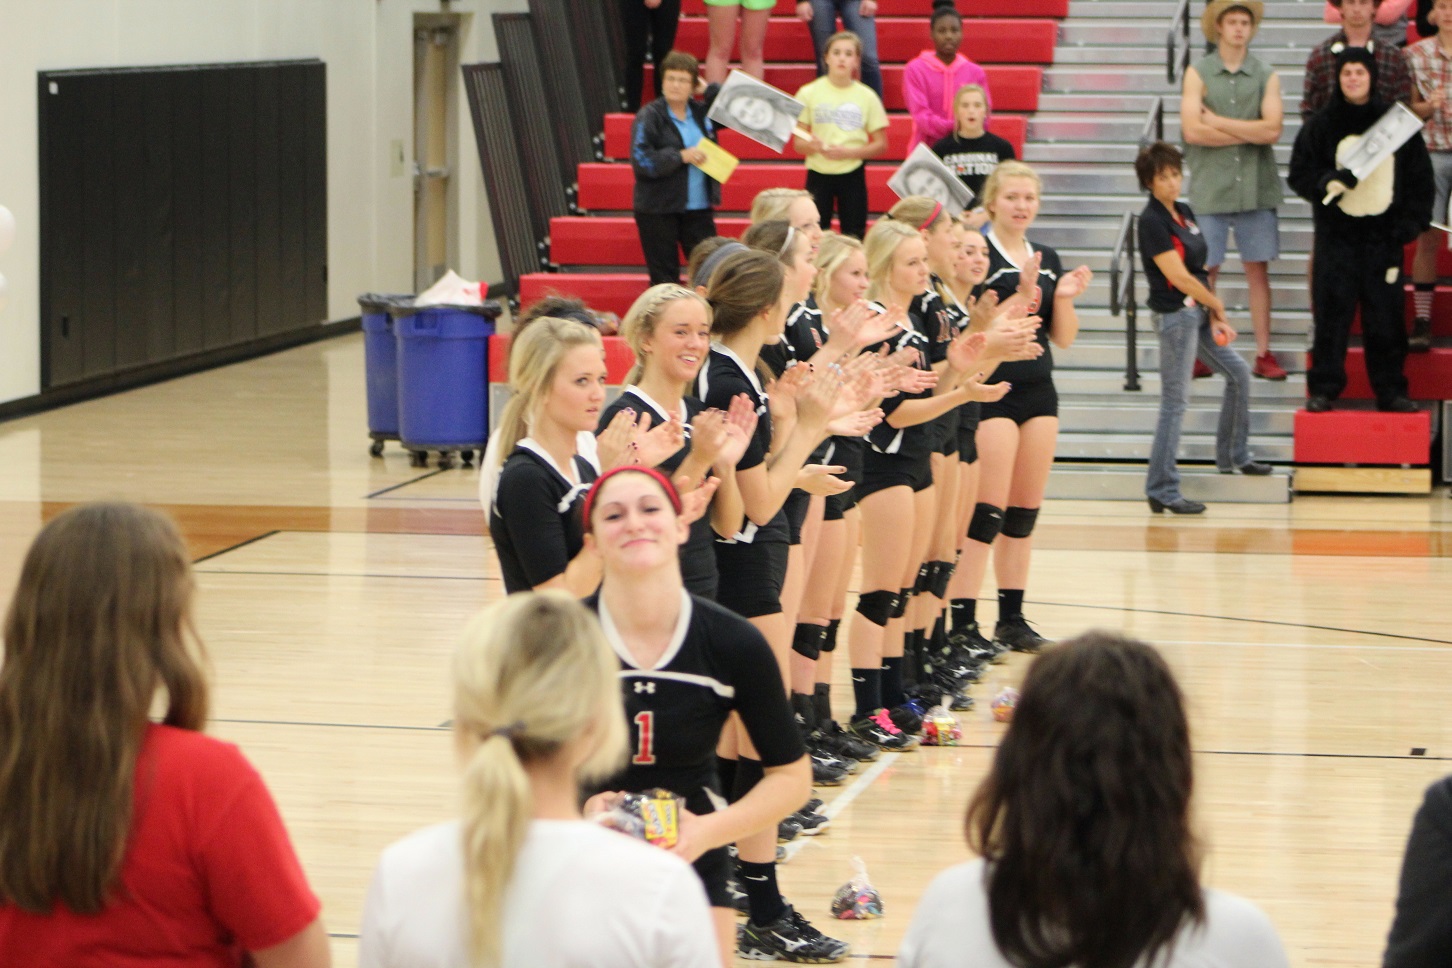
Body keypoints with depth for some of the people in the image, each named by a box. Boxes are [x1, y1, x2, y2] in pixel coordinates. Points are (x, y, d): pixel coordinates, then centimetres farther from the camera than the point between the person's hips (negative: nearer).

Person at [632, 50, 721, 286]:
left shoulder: (702, 113, 7)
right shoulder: (649, 117, -8)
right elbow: (641, 161, -16)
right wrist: (681, 157, -19)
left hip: (698, 209, 4)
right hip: (659, 211, -4)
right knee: (664, 277, 2)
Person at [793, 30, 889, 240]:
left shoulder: (867, 97, 2)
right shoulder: (809, 93, 1)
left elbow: (881, 145, 2)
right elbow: (798, 143, 2)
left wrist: (848, 152, -14)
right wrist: (813, 146, -22)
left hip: (852, 173, 0)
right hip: (818, 174, 0)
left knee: (854, 236, 0)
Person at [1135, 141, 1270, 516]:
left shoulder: (1185, 212, 9)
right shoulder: (1152, 221, -16)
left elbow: (1199, 271, 10)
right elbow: (1179, 277, -18)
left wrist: (1215, 316, 2)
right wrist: (1216, 304, -5)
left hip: (1198, 312, 9)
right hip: (1175, 314, -9)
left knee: (1239, 374, 19)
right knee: (1175, 401, -7)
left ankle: (1233, 457, 34)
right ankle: (1162, 490, -3)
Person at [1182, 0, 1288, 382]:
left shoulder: (1266, 76, 6)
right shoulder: (1198, 74, 2)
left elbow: (1272, 130, -7)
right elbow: (1193, 131, -11)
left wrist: (1217, 121, -8)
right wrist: (1250, 132, -9)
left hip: (1256, 188, 1)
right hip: (1211, 188, -1)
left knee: (1258, 270, 4)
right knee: (1205, 271, 0)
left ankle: (1264, 354, 6)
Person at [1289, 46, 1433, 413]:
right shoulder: (1321, 125, 3)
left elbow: (1420, 180, 10)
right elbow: (1299, 175, 1)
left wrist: (1410, 223, 1)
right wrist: (1329, 182, -18)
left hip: (1383, 235, 1)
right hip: (1336, 235, -1)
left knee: (1386, 314, 1)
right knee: (1331, 314, -2)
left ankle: (1390, 391, 9)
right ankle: (1323, 389, 4)